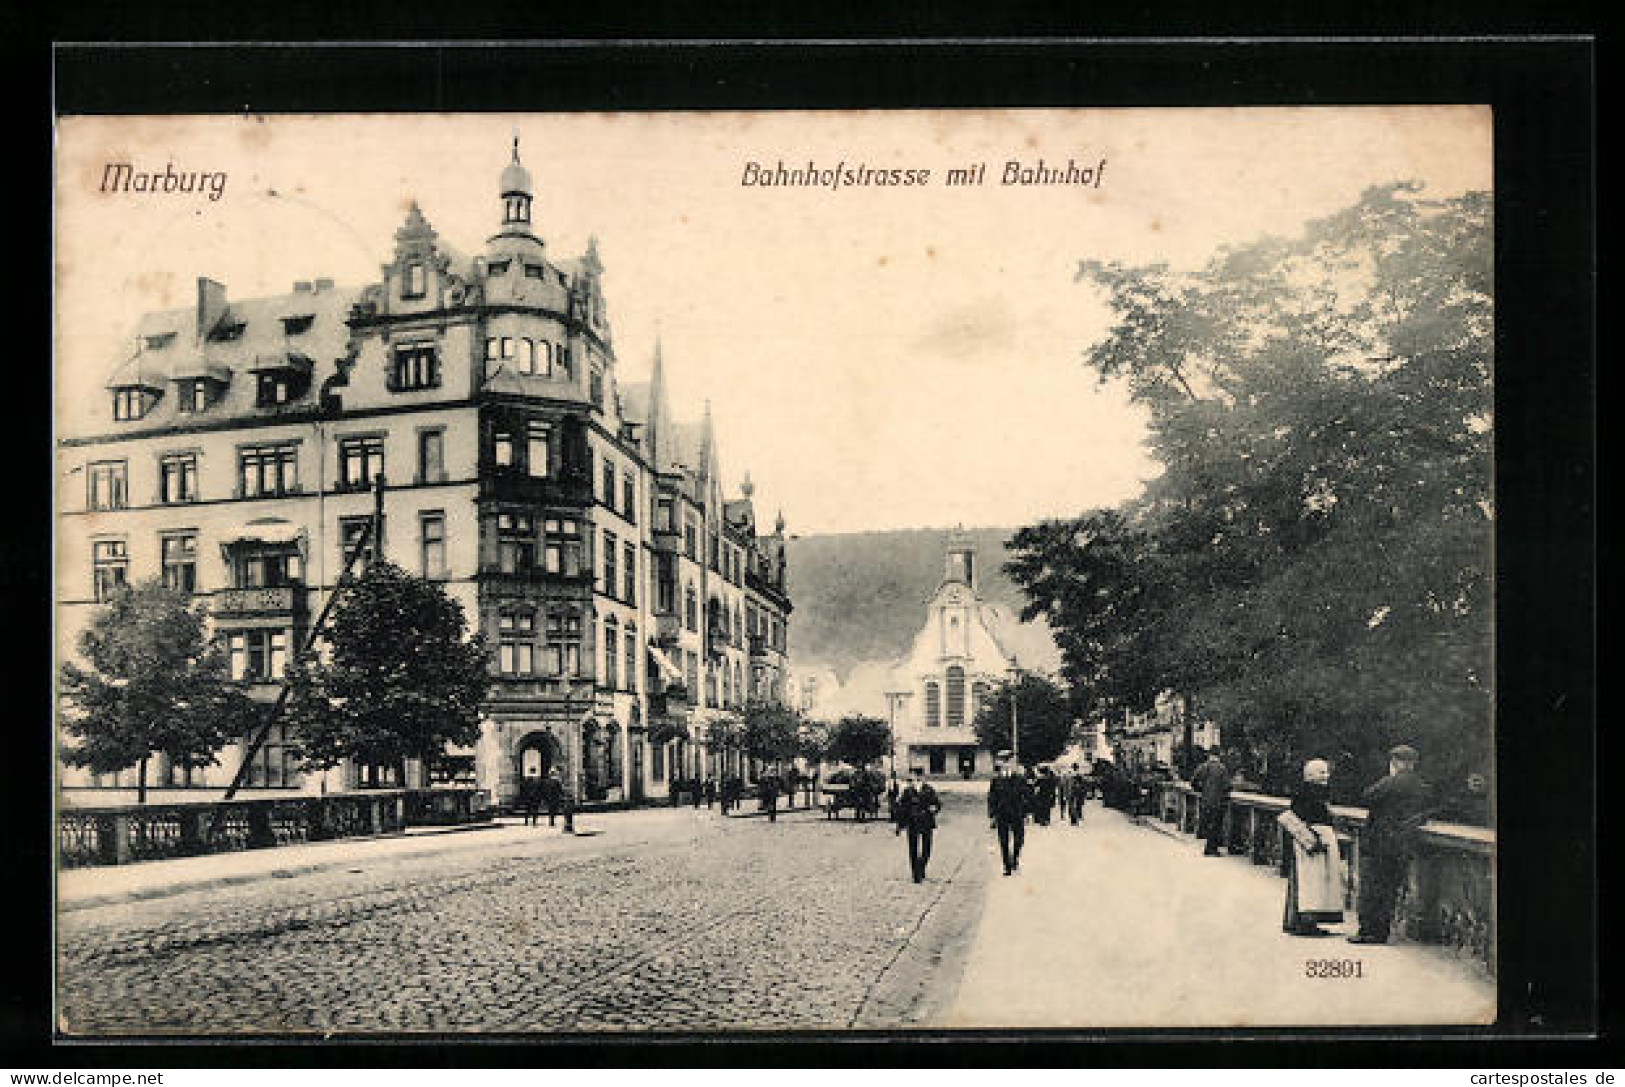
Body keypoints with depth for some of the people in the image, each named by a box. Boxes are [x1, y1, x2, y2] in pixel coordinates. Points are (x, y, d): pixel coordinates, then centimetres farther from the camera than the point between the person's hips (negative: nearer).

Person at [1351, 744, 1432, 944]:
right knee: (1391, 889, 11)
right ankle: (1382, 932, 12)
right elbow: (1423, 817, 14)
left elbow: (1367, 798, -11)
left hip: (1380, 843, -6)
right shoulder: (1422, 787, 8)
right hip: (1404, 847, 6)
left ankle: (1367, 931, -1)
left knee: (1371, 888, 1)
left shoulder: (1391, 783, -11)